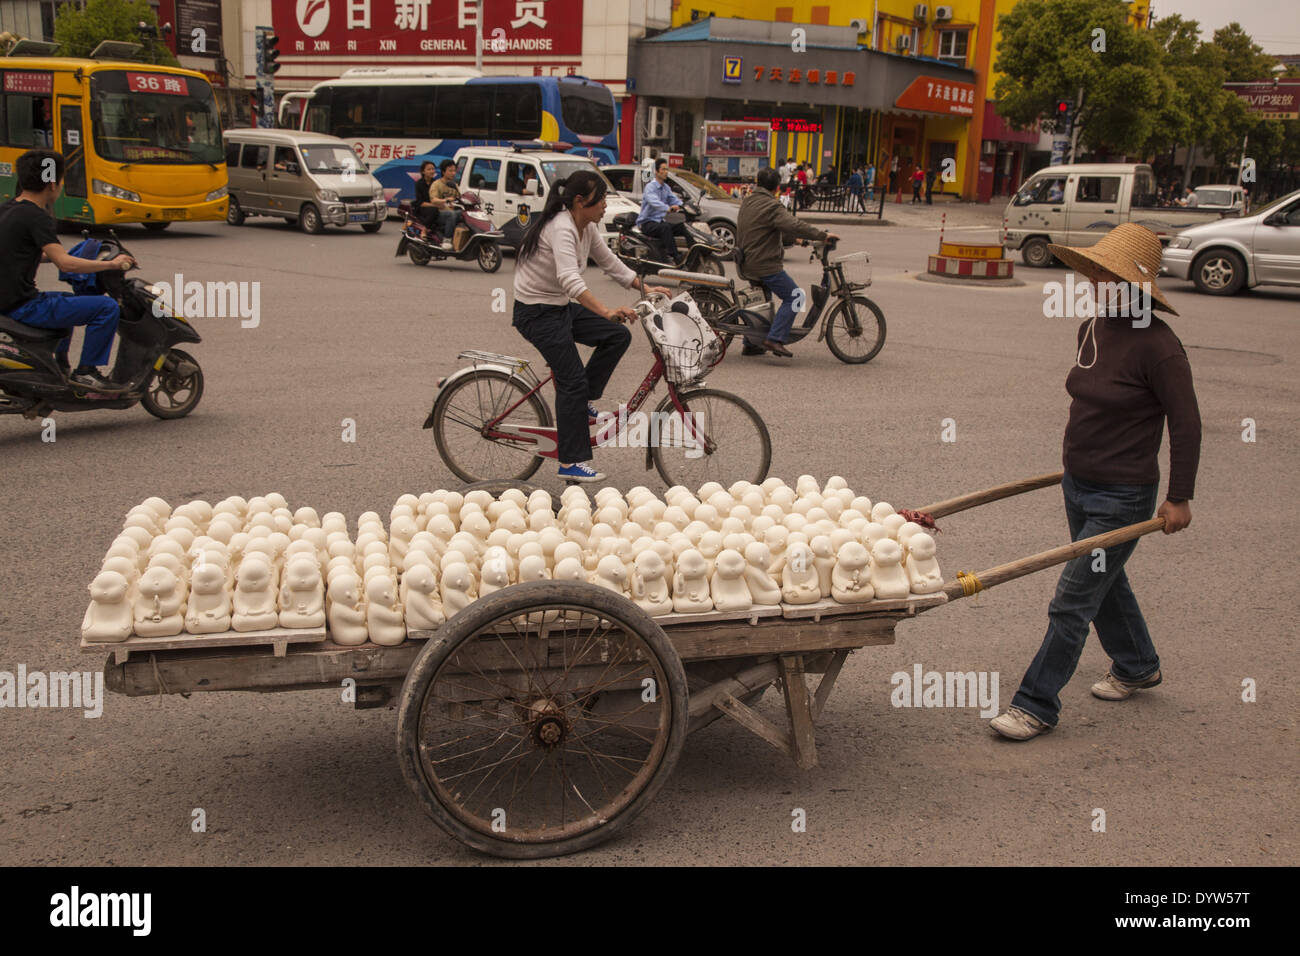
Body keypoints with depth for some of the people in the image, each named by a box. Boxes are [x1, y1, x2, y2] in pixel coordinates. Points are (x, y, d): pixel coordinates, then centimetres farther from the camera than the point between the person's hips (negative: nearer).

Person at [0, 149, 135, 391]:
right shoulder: (35, 217, -16)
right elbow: (65, 263, -24)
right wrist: (111, 264, -15)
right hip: (23, 306, -10)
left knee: (70, 299, 37)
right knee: (106, 307, -11)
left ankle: (59, 364, 38)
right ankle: (86, 371, -6)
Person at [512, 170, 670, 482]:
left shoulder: (587, 228, 3)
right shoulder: (561, 229, -26)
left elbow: (610, 263, 16)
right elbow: (570, 280, -40)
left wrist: (645, 288, 7)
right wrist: (606, 312, -49)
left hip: (562, 307, 9)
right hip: (537, 313, -9)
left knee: (618, 336, 0)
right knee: (572, 380, -10)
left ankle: (583, 403, 10)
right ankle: (571, 463, -2)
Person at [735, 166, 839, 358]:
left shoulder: (747, 202, 14)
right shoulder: (772, 207, -15)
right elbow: (794, 226, -28)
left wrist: (793, 237, 30)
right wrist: (822, 235, -23)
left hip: (746, 263, 9)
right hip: (765, 265, -9)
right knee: (793, 297, -4)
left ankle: (750, 344, 26)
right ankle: (775, 339, -15)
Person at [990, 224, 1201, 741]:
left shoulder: (1156, 345, -21)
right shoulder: (1091, 330, 3)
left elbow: (1186, 423, -15)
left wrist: (1179, 497, -12)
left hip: (1122, 497, -8)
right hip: (1078, 485, 9)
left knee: (1072, 601, -4)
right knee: (1104, 582, 25)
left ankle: (1036, 706, 6)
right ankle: (1137, 666, 47)